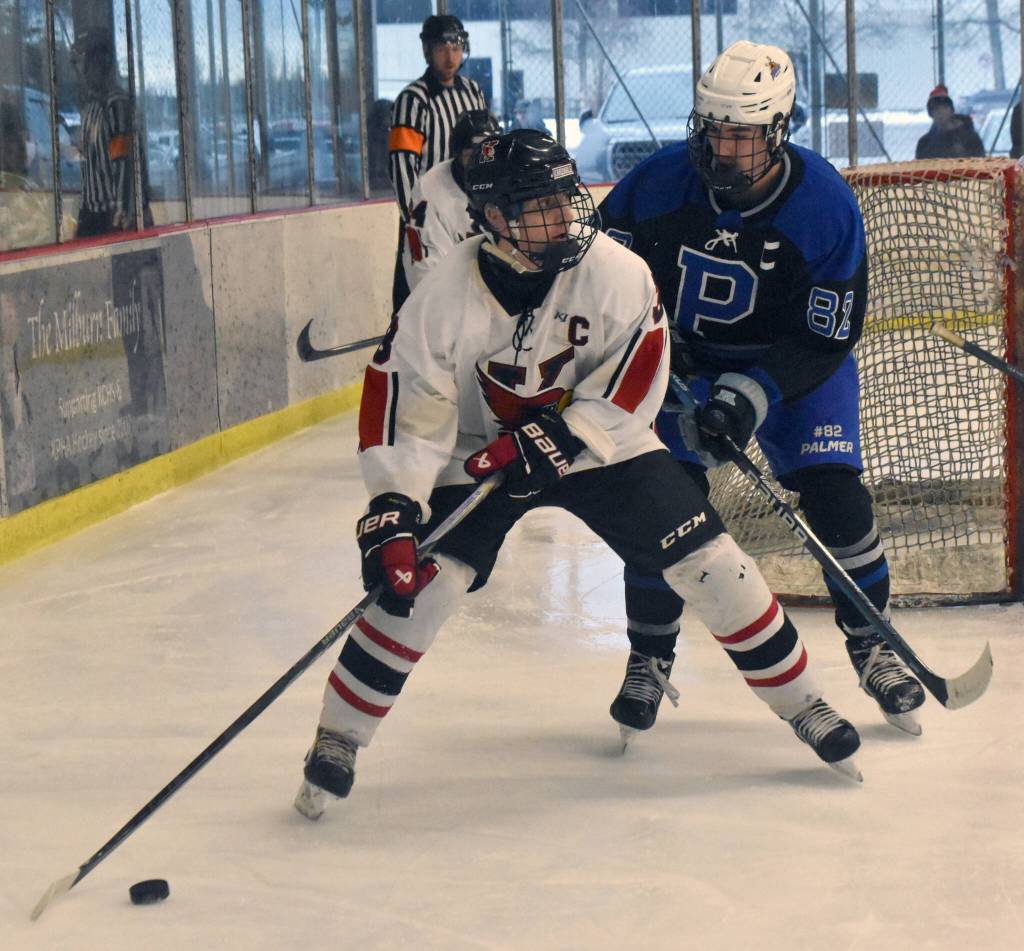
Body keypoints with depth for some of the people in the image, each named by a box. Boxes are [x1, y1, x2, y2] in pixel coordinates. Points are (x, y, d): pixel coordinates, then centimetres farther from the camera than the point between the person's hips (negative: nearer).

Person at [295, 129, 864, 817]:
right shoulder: (446, 297, -23)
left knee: (709, 563, -7)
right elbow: (404, 407, -20)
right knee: (421, 583, -19)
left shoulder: (616, 272, -21)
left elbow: (634, 380, -18)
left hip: (600, 444, 1)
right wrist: (392, 509, -29)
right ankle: (338, 740, -1)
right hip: (479, 455, -1)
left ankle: (802, 703, 12)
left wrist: (562, 438, -29)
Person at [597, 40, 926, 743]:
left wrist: (753, 394, -32)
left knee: (835, 494, -13)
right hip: (683, 360, 1)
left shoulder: (826, 204, -23)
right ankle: (650, 658, 9)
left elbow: (827, 339, -21)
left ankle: (872, 646, 9)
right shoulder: (659, 183, -18)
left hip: (796, 362, -1)